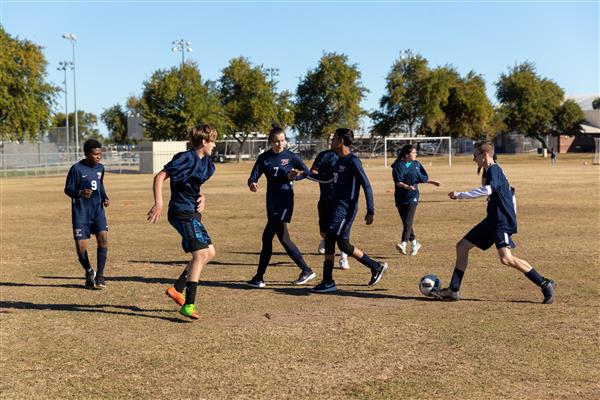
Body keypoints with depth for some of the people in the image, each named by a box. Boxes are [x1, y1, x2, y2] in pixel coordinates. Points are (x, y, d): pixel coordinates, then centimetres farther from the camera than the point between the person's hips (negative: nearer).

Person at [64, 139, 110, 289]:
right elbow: (68, 189, -7)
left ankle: (99, 275, -5)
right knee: (81, 246, -4)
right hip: (80, 211, -3)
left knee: (103, 238, -17)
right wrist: (80, 193, -27)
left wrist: (104, 198, 3)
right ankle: (89, 273, 24)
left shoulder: (100, 168, 5)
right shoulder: (76, 169, -11)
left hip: (97, 209, 3)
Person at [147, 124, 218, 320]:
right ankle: (189, 305, -20)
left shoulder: (207, 164, 13)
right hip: (182, 212, -10)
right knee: (200, 253, -18)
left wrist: (201, 197, 7)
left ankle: (177, 289, 20)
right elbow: (160, 177, -16)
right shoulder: (186, 158, -14)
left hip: (192, 213, 10)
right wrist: (159, 203, -24)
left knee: (210, 252, 14)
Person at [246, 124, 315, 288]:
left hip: (284, 200, -5)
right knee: (283, 238, 8)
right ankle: (306, 270, 19)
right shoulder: (264, 158, 6)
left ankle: (259, 277, -5)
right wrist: (252, 184, -23)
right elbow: (253, 176, -1)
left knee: (267, 236, -11)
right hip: (272, 200, 5)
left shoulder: (291, 157, -3)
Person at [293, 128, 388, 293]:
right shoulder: (339, 161, 15)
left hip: (346, 209, -9)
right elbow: (326, 178, 31)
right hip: (337, 207, 9)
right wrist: (303, 174, 30)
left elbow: (366, 185, -15)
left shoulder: (353, 161, -12)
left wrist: (370, 211, -19)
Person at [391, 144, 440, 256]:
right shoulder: (398, 165, -2)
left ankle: (403, 244, -24)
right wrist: (406, 186, -28)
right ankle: (414, 243, 25)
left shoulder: (416, 165, 7)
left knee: (408, 222, -15)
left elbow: (422, 178, 20)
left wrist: (432, 182, 19)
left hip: (412, 197, 0)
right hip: (400, 197, 0)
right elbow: (397, 181, -13)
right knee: (405, 222, 9)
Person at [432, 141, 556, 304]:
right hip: (493, 220, 11)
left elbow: (487, 190, -33)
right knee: (462, 246, 9)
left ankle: (545, 284, -10)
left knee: (506, 258, -22)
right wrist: (512, 217, 27)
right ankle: (453, 290, 12)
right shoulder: (491, 171, 17)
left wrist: (460, 195, -29)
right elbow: (509, 192, 26)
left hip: (502, 222, -11)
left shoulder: (494, 170, -14)